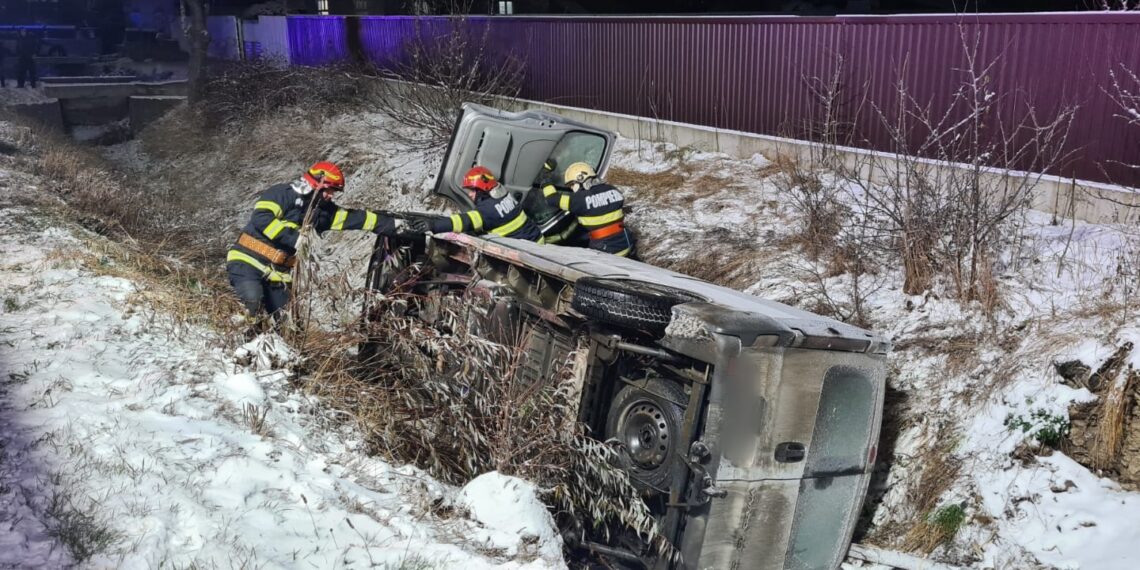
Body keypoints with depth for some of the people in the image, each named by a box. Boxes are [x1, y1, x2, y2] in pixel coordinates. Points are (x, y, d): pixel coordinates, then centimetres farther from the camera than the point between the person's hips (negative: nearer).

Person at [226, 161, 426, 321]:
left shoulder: (322, 210, 10)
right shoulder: (281, 193, -9)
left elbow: (358, 218, 8)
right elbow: (261, 219, -24)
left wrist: (398, 226, 5)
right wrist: (295, 237, -28)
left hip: (277, 275, 7)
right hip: (247, 261, -7)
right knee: (253, 302, -32)